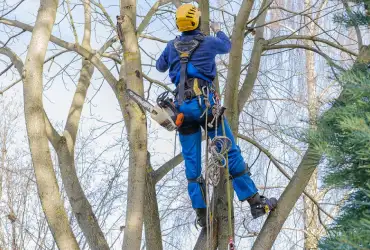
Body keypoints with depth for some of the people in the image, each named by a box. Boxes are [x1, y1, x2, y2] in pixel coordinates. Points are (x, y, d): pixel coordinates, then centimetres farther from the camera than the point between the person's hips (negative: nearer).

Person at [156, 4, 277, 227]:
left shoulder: (172, 46, 10)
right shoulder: (209, 42, 1)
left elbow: (160, 67, 30)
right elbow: (227, 46, 24)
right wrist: (218, 31, 45)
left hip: (183, 107, 4)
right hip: (205, 104, -3)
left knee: (192, 162, 7)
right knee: (231, 152, -1)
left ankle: (201, 213, 6)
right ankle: (255, 203, -2)